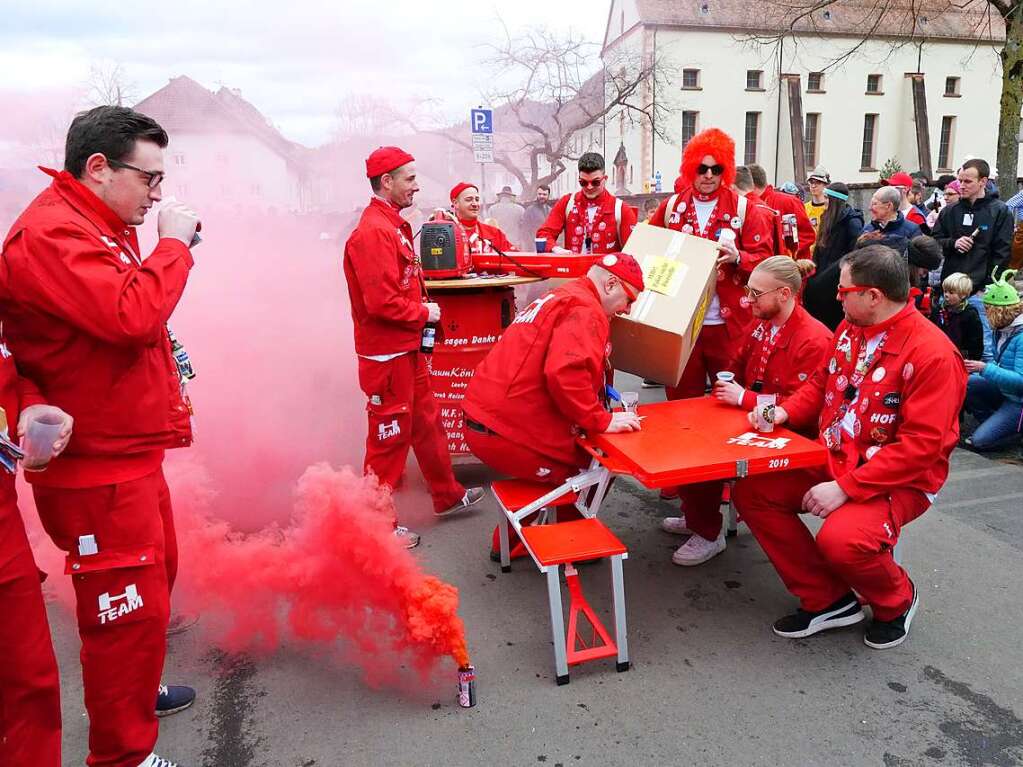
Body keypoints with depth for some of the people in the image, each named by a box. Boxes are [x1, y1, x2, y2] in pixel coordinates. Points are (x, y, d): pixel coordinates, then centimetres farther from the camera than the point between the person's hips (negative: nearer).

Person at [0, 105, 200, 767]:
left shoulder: (97, 227, 16)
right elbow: (131, 313, -31)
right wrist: (174, 244, -17)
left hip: (129, 452, 11)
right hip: (97, 466, -11)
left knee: (157, 577, 24)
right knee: (129, 606, -2)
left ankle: (133, 694, 45)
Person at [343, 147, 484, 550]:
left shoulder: (393, 225, 13)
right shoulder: (373, 232, -21)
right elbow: (382, 302, -27)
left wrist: (422, 306, 5)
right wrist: (424, 313, -13)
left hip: (407, 349, 10)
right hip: (386, 355, -10)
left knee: (427, 422, 20)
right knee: (389, 438, 1)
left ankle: (447, 496, 37)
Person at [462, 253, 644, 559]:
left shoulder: (559, 299, 20)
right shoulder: (585, 310, -12)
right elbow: (565, 374, -28)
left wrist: (600, 412, 12)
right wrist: (603, 420, -15)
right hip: (507, 434, -10)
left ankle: (509, 542, 35)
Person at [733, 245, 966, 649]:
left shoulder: (933, 354, -21)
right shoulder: (851, 327, 1)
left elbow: (921, 444, -24)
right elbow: (821, 382, 17)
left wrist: (847, 488, -28)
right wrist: (785, 411, -4)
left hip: (900, 480, -7)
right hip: (832, 460, 8)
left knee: (841, 538, -33)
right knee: (751, 493, -6)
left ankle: (897, 601, 6)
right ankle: (827, 600, 6)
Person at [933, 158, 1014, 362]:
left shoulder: (999, 211, 0)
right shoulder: (950, 211, 11)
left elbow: (1002, 254, -4)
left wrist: (987, 288, -10)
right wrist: (953, 243, -7)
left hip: (980, 292, -4)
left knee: (984, 348, -3)